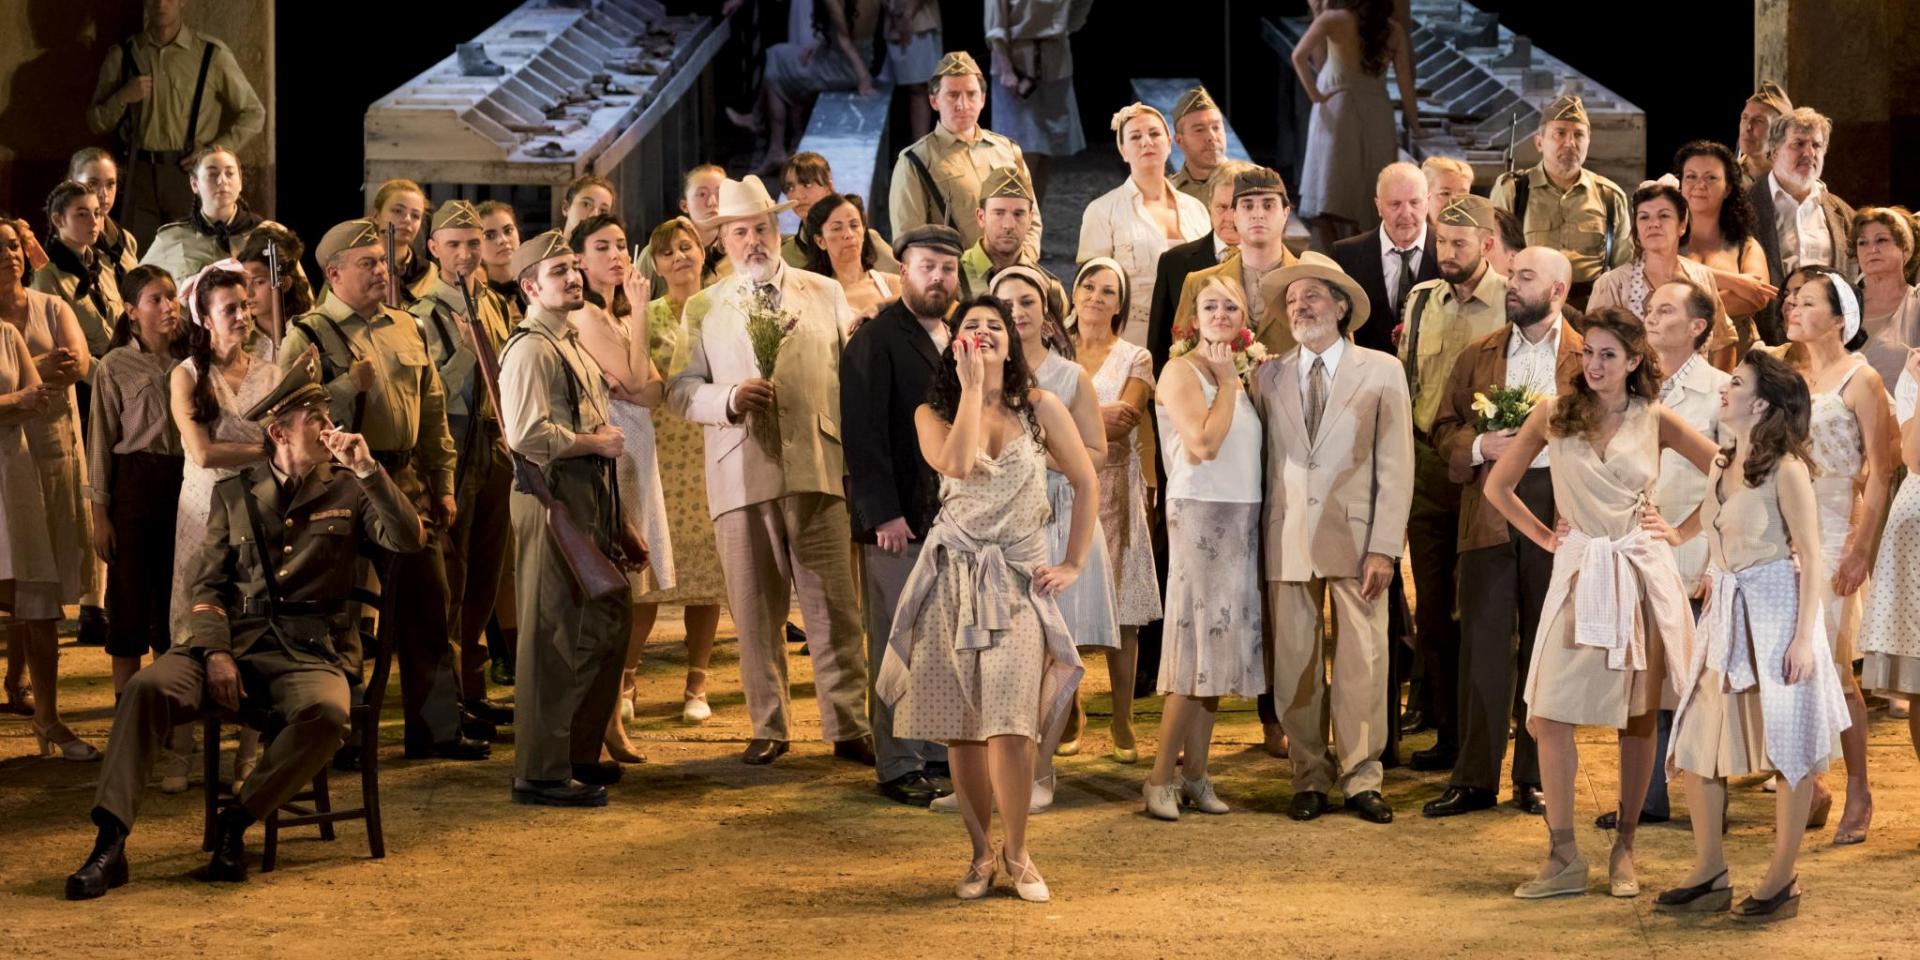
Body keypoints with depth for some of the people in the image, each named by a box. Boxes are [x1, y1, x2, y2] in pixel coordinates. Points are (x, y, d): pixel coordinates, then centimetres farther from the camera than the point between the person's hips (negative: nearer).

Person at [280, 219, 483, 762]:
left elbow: (433, 412, 18)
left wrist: (442, 485, 16)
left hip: (406, 483, 6)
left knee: (425, 605, 7)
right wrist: (350, 385, -22)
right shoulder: (308, 335, -5)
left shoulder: (405, 328, 14)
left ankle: (436, 727, 15)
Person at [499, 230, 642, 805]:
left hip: (591, 499, 10)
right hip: (554, 500, -10)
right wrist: (596, 443, -15)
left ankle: (579, 755, 27)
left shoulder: (572, 341, 18)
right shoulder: (531, 349, -14)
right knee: (554, 636, -6)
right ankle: (541, 773, 0)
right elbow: (526, 435, -25)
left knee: (609, 622, 15)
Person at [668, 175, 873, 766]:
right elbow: (681, 390, 7)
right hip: (741, 475, 1)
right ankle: (768, 728, 13)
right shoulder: (703, 309, 13)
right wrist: (730, 397, -12)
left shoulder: (825, 294, 13)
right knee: (755, 610, 4)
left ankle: (847, 726, 4)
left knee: (834, 604, -2)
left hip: (818, 470, 0)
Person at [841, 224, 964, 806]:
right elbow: (864, 434, -12)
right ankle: (899, 768, 3)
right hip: (898, 520, -6)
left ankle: (940, 754, 17)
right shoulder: (875, 342, -7)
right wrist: (883, 513, -17)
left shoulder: (958, 340, 15)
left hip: (954, 518, 7)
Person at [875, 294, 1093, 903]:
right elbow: (955, 462, -16)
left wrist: (1074, 565, 4)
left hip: (1017, 578, -1)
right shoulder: (932, 413, 5)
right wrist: (971, 386, -12)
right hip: (953, 575, 1)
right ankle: (982, 854, 12)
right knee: (961, 727, -1)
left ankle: (1016, 855, 1)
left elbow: (1086, 483, 8)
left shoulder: (1040, 407, 4)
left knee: (1009, 724, -14)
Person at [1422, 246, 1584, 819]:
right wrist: (1481, 447, -7)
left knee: (1546, 647, 3)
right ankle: (1474, 778, 3)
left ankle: (1536, 778, 12)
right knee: (1483, 643, -1)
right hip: (1489, 509, 2)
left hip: (1557, 508, -2)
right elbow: (1443, 429, 12)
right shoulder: (1477, 357, 14)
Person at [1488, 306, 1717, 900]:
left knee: (1638, 716, 4)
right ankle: (1564, 858, -1)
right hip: (1579, 576, 0)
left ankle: (1624, 850, 15)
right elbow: (1497, 486, 13)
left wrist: (1683, 532, 2)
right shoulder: (1554, 416, 4)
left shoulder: (1654, 421, 3)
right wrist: (1544, 537, 7)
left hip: (1642, 574, 0)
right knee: (1550, 715, -8)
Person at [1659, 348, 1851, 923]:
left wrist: (1804, 638, -18)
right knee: (1695, 741, 6)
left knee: (1788, 749, 1)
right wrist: (1710, 623, 16)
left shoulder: (1785, 468, -11)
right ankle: (1709, 875, 15)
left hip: (1776, 612, -8)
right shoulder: (1721, 465, 12)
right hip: (1725, 614, 8)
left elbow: (1810, 558, -12)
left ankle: (1781, 882, 9)